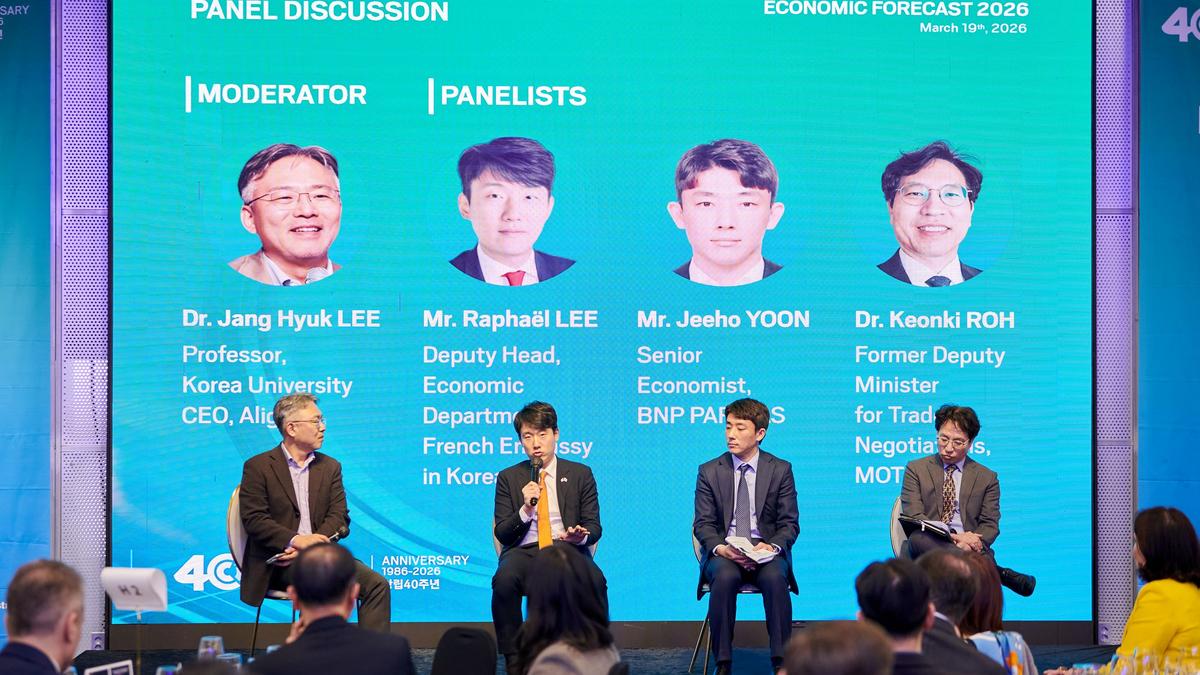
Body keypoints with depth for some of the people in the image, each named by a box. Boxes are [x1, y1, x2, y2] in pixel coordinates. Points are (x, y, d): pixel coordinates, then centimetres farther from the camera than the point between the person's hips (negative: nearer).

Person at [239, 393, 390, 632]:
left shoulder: (330, 467, 18)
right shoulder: (258, 467, 4)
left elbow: (340, 517, 8)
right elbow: (253, 518, -6)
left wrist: (313, 544, -12)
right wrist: (295, 540, -21)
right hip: (278, 561, -5)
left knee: (377, 585, -19)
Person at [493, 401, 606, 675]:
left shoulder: (580, 474, 12)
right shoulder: (508, 478, 12)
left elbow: (594, 526, 10)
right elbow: (502, 534, 7)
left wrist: (581, 536, -15)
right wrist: (525, 509, -12)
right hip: (524, 550, 0)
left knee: (595, 580, -34)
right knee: (504, 580, -35)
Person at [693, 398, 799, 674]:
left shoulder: (781, 470, 6)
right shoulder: (709, 471, 8)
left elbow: (789, 523, 5)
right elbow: (703, 524, 5)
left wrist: (772, 546, -17)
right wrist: (720, 548, -16)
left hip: (766, 551, 0)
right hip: (724, 552, 0)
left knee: (775, 577, -34)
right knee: (725, 576, -35)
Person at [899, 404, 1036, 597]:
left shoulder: (987, 477, 17)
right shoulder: (916, 469, 13)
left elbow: (990, 525, 11)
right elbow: (913, 516, 1)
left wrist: (970, 542, -15)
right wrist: (953, 537, -15)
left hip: (969, 547, -1)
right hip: (929, 544, 1)